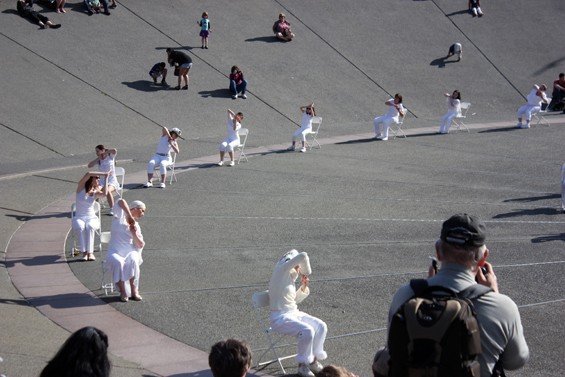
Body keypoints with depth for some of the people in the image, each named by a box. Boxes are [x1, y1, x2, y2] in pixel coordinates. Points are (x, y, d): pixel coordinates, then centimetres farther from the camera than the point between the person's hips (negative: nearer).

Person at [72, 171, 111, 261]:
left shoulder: (96, 193, 8)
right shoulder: (81, 187, 3)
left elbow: (105, 193, -17)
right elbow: (88, 174, -15)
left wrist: (106, 178, -7)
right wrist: (104, 174, -13)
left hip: (92, 218, 1)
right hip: (79, 218, -1)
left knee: (90, 227, -34)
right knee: (80, 227, -36)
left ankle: (90, 252, -34)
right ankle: (84, 252, -33)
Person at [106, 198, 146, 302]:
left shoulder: (136, 225, 18)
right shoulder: (120, 216, 3)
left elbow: (140, 246, 11)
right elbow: (121, 202, -18)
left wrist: (134, 233, -5)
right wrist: (130, 217, -16)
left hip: (130, 252, 4)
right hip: (115, 252, -3)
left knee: (133, 261, -32)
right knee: (118, 263, -37)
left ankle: (134, 291, -25)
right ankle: (123, 292, -27)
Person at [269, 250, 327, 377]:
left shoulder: (289, 277, 18)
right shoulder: (281, 271, -9)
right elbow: (302, 257, -18)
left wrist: (303, 287, 11)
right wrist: (306, 272, -2)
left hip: (294, 314, 9)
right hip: (280, 318, -9)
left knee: (321, 326, -6)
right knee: (307, 331, -29)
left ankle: (313, 361, 4)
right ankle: (302, 366, -13)